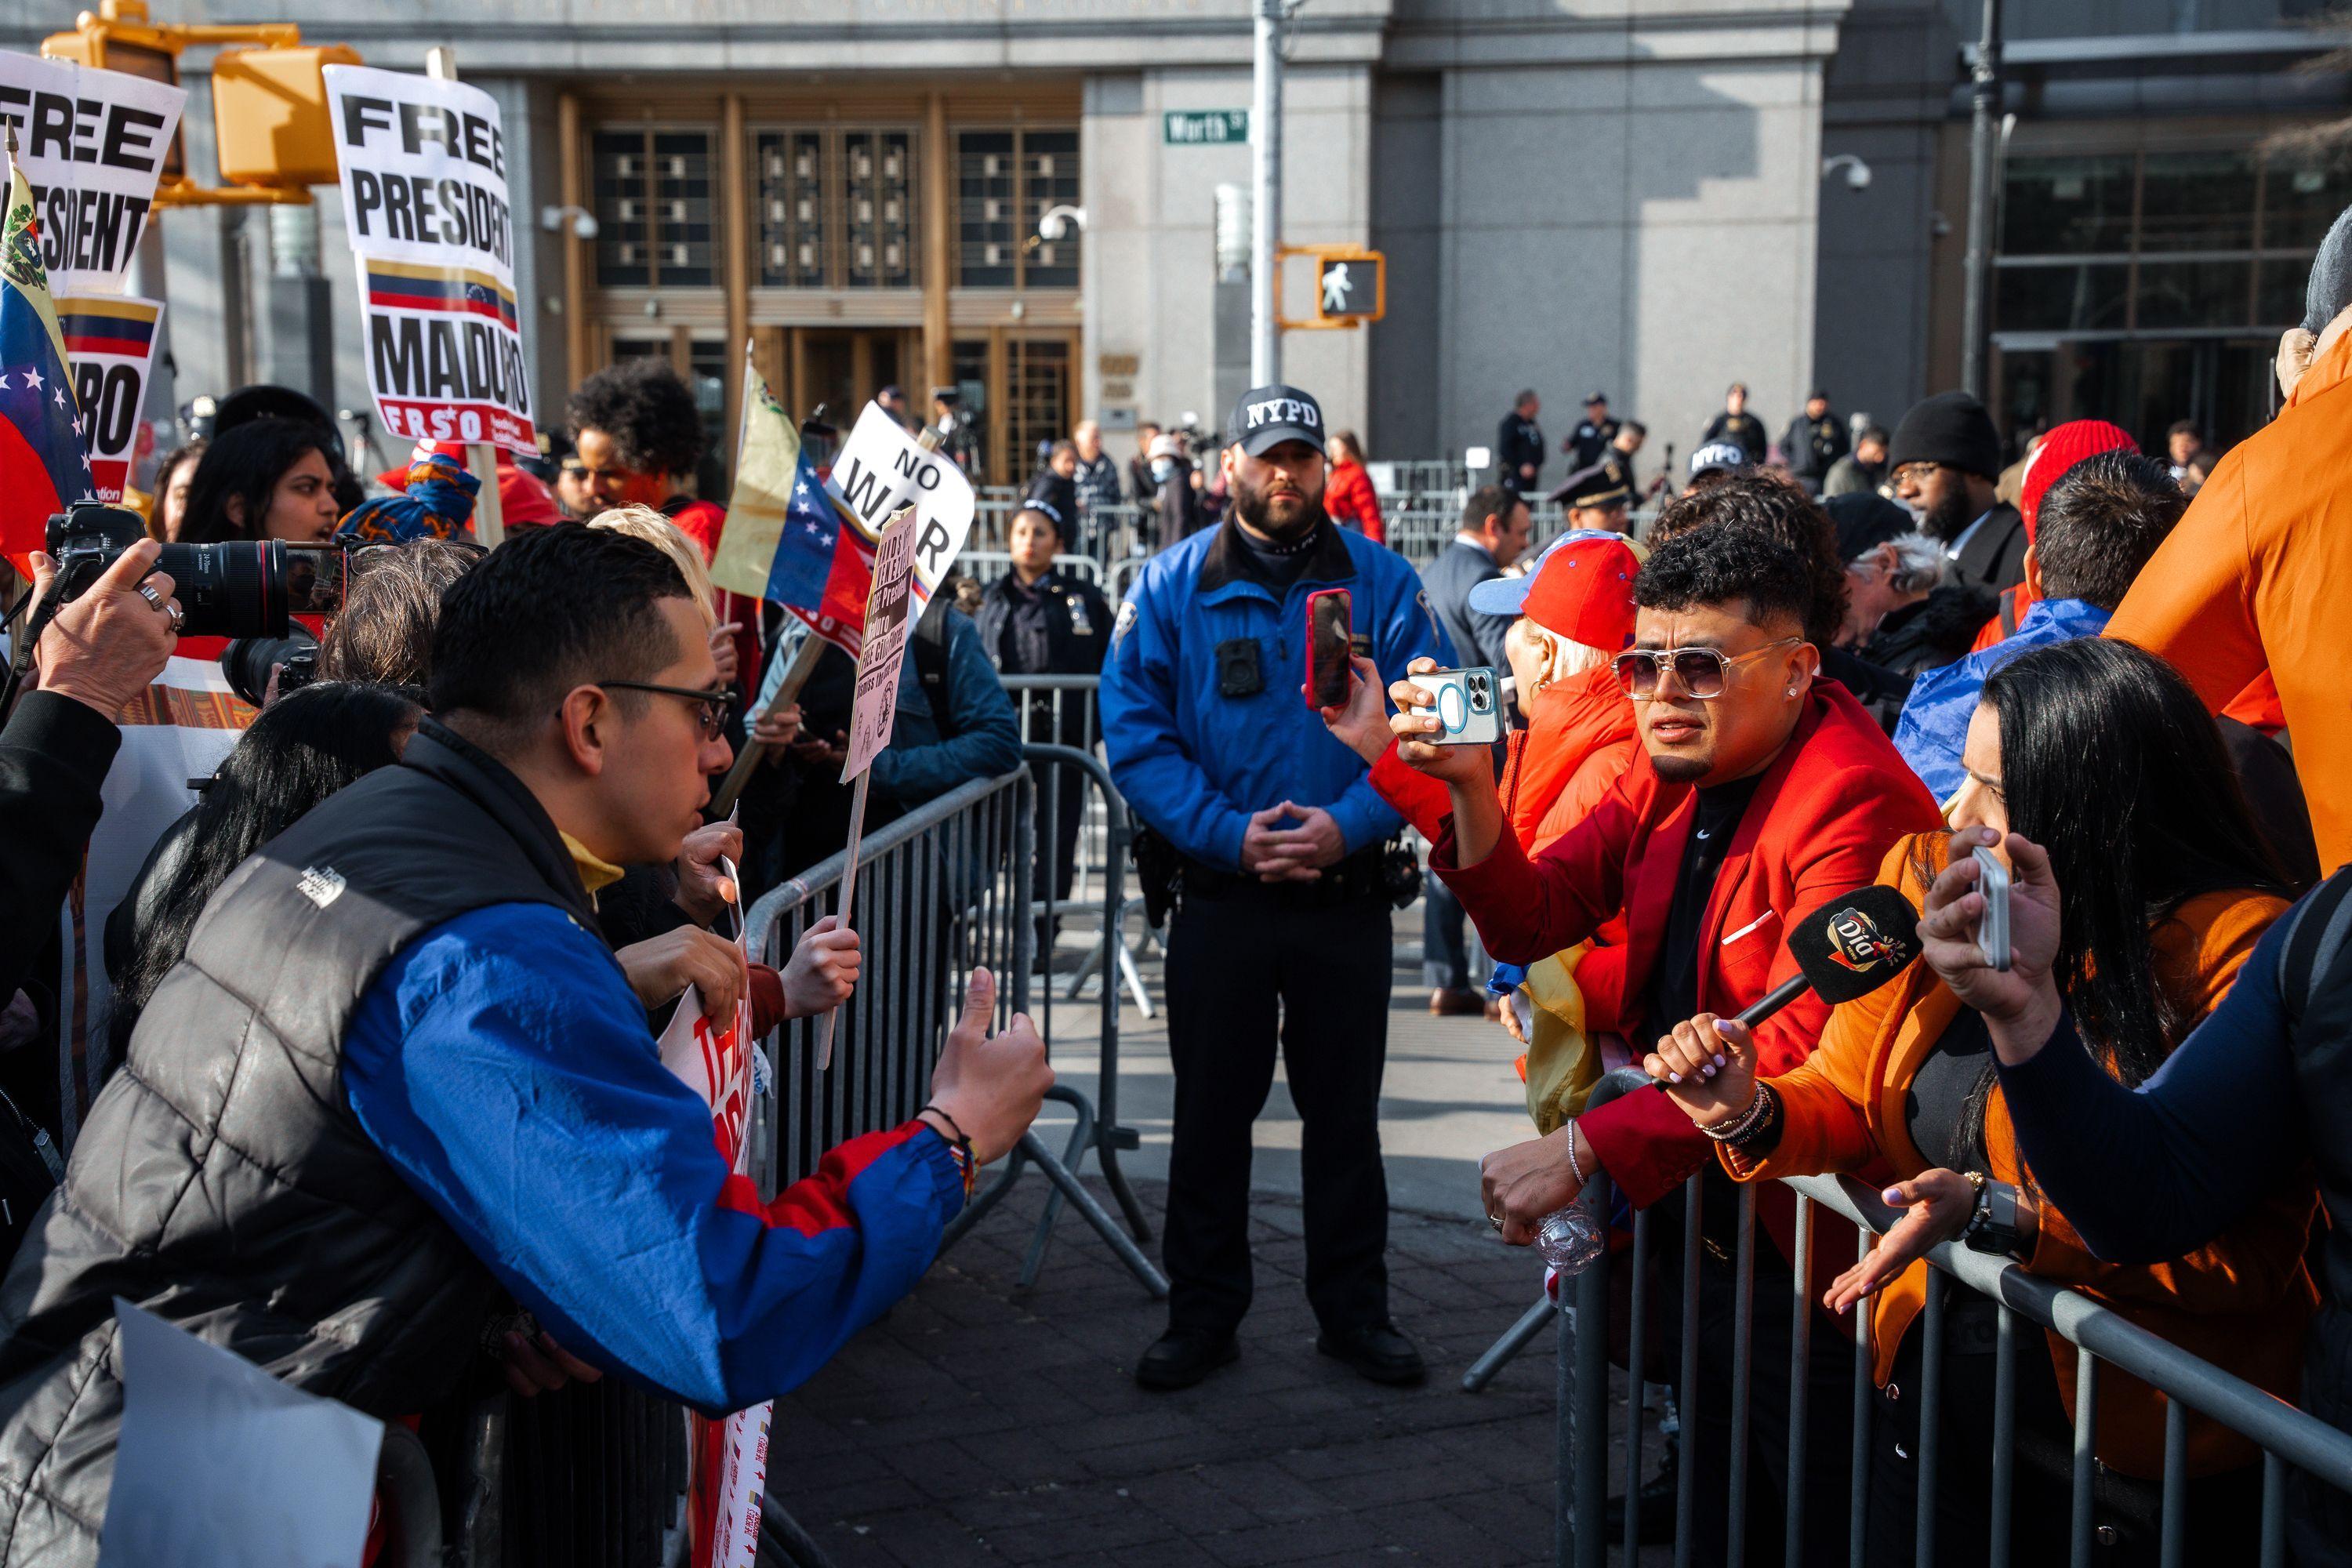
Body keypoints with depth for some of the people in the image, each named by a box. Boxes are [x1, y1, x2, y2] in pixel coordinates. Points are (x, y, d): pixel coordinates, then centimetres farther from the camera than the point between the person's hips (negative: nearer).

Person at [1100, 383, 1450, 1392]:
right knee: (1211, 1109, 9)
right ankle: (1202, 1313, 23)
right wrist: (1230, 833, -17)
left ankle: (1354, 1309, 25)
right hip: (1221, 893, 0)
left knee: (1344, 1108, 11)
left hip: (1347, 893, 0)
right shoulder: (1170, 586, 0)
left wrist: (1349, 824, -18)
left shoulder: (1381, 582, 1)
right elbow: (1135, 732, -6)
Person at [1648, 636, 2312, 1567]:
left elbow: (2246, 1253, -23)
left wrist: (1999, 1219, -30)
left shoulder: (2231, 949, -20)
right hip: (1930, 1396, 5)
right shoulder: (1928, 880, -2)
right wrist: (1752, 1114, -13)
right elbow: (1848, 1095, 8)